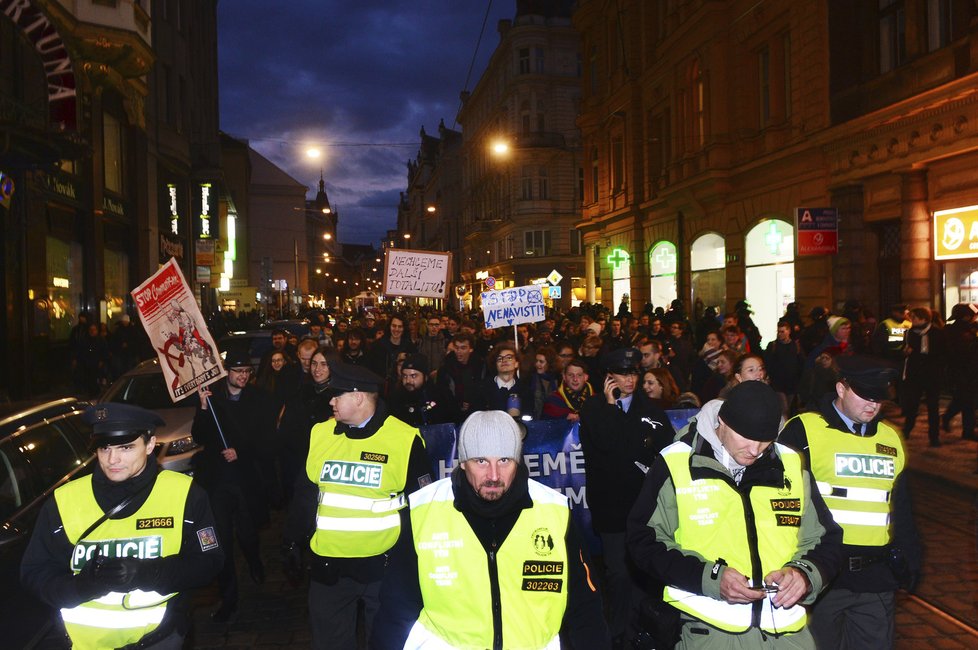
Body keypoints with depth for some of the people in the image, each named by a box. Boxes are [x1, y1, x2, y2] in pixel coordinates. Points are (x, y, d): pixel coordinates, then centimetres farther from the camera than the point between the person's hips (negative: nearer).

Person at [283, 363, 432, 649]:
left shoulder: (405, 440, -12)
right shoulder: (320, 434, 1)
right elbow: (304, 495, 10)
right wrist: (291, 547, 9)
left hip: (384, 567, -3)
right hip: (328, 568, 4)